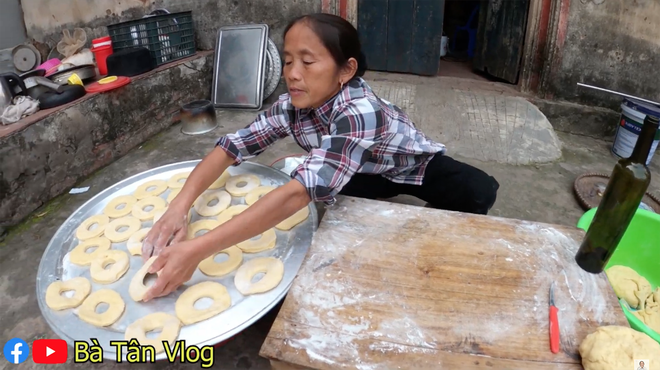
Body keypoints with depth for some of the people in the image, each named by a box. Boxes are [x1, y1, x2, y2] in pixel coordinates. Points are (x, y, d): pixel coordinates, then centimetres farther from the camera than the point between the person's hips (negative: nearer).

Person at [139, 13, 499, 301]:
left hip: (417, 167, -4)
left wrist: (198, 250, -56)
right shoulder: (291, 106, -23)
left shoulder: (359, 113, -43)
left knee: (477, 191, -30)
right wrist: (179, 206, -38)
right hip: (366, 173, 5)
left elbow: (300, 192, -53)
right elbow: (232, 145, -21)